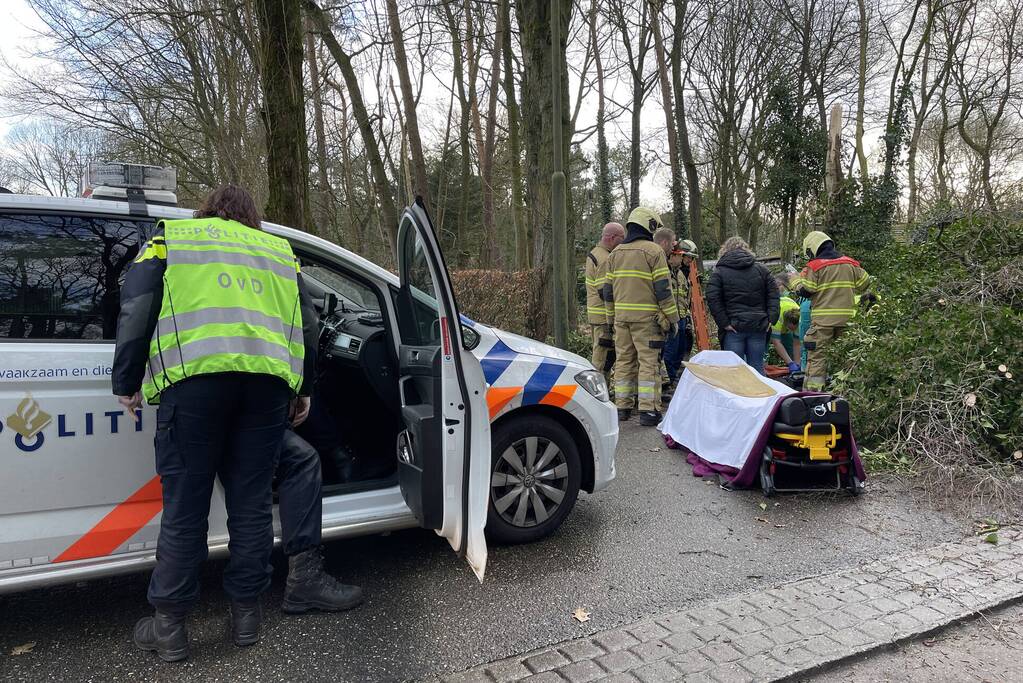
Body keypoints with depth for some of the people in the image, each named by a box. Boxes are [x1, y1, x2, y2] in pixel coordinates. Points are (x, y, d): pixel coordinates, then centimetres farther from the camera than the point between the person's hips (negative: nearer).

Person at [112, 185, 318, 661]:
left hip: (194, 375, -2)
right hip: (269, 379, 2)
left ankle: (168, 627, 17)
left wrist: (127, 381, 16)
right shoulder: (278, 250, 27)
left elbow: (136, 309, 10)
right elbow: (307, 325, 22)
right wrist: (303, 388, 28)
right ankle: (246, 613, 21)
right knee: (251, 501, 11)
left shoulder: (171, 237, 21)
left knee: (184, 508, 7)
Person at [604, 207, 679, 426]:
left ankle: (622, 407, 17)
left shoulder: (615, 253, 13)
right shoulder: (653, 251, -5)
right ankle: (648, 411, -5)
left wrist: (611, 317, 20)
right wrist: (673, 318, -4)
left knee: (623, 360, 12)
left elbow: (608, 290, 14)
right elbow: (662, 288, -9)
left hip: (621, 316, 6)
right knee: (649, 362, -3)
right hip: (646, 317, -6)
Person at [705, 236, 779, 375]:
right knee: (757, 367, 10)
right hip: (759, 327, 3)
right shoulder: (762, 269, 12)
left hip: (734, 327, -3)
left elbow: (712, 299, -11)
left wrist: (723, 322, -9)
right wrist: (771, 319, 2)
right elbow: (773, 295, 5)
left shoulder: (719, 272, 1)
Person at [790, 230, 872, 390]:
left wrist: (795, 280, 7)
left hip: (823, 320, -5)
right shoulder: (850, 264, 9)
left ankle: (813, 392, -8)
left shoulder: (815, 267, -8)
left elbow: (804, 291, -10)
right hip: (846, 319, 5)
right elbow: (865, 283, 13)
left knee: (816, 358, -3)